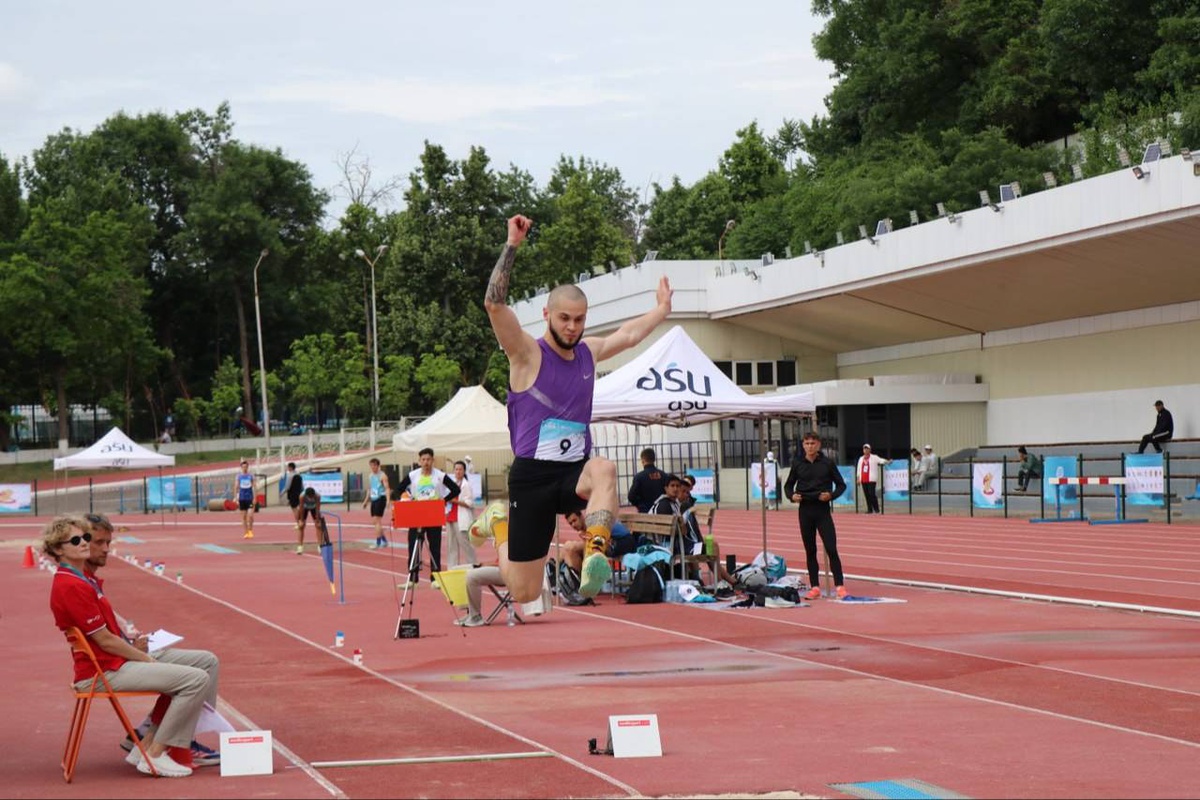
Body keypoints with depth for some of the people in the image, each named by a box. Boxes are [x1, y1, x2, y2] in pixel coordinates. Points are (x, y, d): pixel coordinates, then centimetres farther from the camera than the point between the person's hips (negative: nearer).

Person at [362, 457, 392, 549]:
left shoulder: (382, 476, -8)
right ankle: (384, 540, 22)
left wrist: (388, 500, -27)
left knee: (377, 521, -11)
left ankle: (378, 542, -6)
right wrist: (366, 501, 24)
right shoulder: (370, 476, 15)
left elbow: (387, 488, -15)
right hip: (373, 499, 8)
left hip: (380, 499, -8)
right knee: (374, 522, 10)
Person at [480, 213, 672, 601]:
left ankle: (595, 556, -49)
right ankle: (500, 524, 35)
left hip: (575, 474, 4)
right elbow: (494, 304, -21)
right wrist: (512, 245, -24)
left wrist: (662, 308, 39)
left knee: (603, 468, -35)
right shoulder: (527, 354, -7)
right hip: (533, 477, -4)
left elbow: (630, 335, 30)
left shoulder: (589, 352, 11)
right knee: (524, 592, 2)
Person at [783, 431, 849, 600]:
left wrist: (831, 495, -13)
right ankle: (815, 587, 14)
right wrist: (791, 496, -6)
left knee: (831, 549, -8)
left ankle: (840, 586, -4)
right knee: (810, 551, 7)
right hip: (805, 511, 2)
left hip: (822, 510, -2)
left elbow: (841, 485, 5)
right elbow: (788, 485, 15)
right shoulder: (798, 464, 4)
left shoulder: (827, 463, -1)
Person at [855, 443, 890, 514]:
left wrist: (887, 462, -31)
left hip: (871, 479, -5)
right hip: (863, 480, 5)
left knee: (872, 494, -12)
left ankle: (876, 509, -5)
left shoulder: (874, 457, 2)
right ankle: (869, 509, 10)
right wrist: (858, 478, 17)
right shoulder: (861, 459, 18)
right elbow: (858, 469, 21)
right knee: (867, 495, 5)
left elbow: (881, 460, -12)